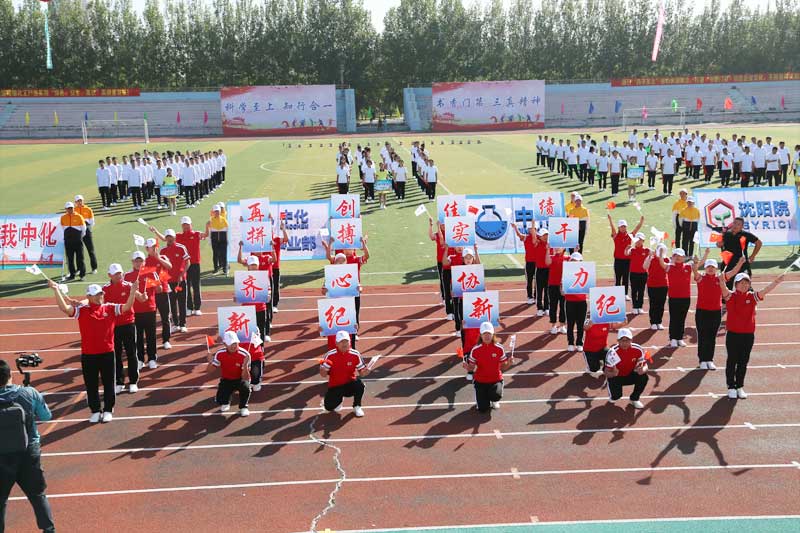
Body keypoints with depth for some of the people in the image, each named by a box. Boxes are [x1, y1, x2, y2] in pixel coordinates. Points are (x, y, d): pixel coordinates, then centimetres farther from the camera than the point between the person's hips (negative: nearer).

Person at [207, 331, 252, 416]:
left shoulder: (244, 355, -23)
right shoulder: (220, 354, -15)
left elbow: (245, 377, -23)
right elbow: (209, 370, -7)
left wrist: (245, 365, -43)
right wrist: (210, 362, -29)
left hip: (240, 379, -2)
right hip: (226, 380, 2)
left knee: (245, 386, -36)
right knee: (220, 401, -20)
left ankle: (243, 407, -6)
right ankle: (225, 403, 22)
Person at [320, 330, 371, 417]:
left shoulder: (355, 355, -10)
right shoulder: (330, 355, -13)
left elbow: (361, 371, -4)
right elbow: (323, 375, -10)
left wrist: (364, 372, -28)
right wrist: (323, 370, -33)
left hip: (349, 385, 0)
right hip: (335, 387, 0)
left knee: (359, 384, -32)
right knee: (329, 407, -18)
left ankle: (357, 407, -3)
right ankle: (338, 398, 21)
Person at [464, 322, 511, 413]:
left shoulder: (499, 348, -10)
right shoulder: (475, 350, -11)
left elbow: (503, 367, -2)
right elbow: (471, 368, -5)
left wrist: (508, 363, -23)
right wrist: (467, 367, -27)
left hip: (496, 380, 0)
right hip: (480, 381, 0)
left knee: (496, 395, -32)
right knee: (483, 409, -7)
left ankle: (494, 401, 9)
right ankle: (481, 396, 31)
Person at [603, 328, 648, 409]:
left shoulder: (638, 349, -19)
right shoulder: (612, 352, -26)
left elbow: (644, 365, -11)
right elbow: (607, 372, -24)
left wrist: (642, 370, -37)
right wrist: (613, 374, -50)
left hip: (630, 375, 3)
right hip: (616, 377, -3)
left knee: (643, 377, -25)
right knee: (616, 396, -25)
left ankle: (634, 399, 2)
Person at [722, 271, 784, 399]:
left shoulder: (752, 296, 0)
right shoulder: (731, 296, -7)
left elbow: (765, 291, -15)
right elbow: (724, 289, -27)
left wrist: (776, 282, -32)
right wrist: (722, 281, -50)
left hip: (748, 335, 3)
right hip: (733, 334, -2)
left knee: (743, 362, 11)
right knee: (732, 361, 6)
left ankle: (740, 387, 25)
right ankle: (731, 387, 17)